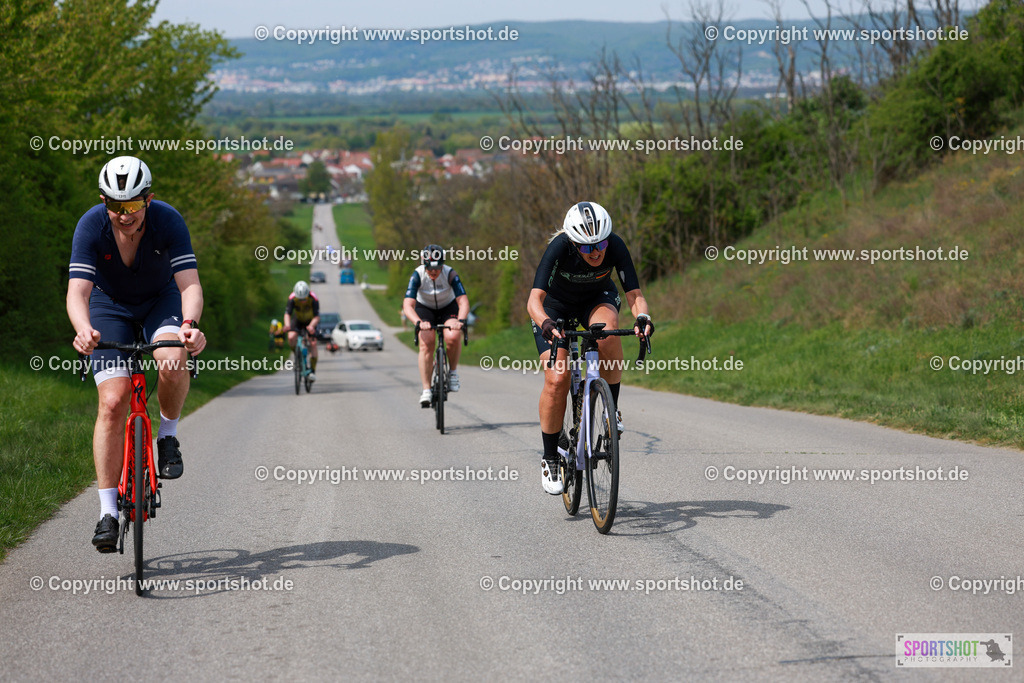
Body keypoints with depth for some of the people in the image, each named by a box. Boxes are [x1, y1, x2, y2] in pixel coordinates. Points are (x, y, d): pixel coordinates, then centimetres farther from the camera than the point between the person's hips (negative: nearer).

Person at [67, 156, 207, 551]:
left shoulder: (169, 221, -28)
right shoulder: (90, 227, -28)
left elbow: (190, 283, -36)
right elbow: (77, 292, -36)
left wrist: (190, 324, -57)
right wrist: (83, 329, -57)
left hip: (161, 300, 0)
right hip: (110, 305, 0)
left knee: (173, 364, -33)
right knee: (113, 402, -15)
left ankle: (168, 435, -2)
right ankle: (108, 512, -10)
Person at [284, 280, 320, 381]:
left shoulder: (313, 299, -32)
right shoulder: (292, 298, -29)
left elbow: (317, 317, -36)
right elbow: (287, 313, -32)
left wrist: (311, 326, -57)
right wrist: (287, 324, -54)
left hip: (310, 321, -1)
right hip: (297, 320, 1)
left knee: (313, 343, -16)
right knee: (291, 337, -26)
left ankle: (313, 370, -7)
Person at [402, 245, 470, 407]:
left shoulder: (450, 274, -28)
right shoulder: (417, 275, -27)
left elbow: (463, 301, -34)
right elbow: (408, 305, -35)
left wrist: (461, 320, -54)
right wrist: (418, 322, -54)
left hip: (448, 308, 0)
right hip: (425, 309, 0)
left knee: (453, 337, -30)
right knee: (426, 343, -23)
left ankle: (453, 372, -4)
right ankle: (426, 390, -17)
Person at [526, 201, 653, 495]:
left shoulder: (615, 246, -29)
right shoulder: (559, 248, -35)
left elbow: (634, 294, -29)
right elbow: (534, 300, -41)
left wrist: (642, 317, -51)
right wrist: (546, 324, -62)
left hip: (598, 299, 1)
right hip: (556, 307, -1)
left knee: (607, 328, -36)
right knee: (557, 380, -17)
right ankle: (550, 459, -1)